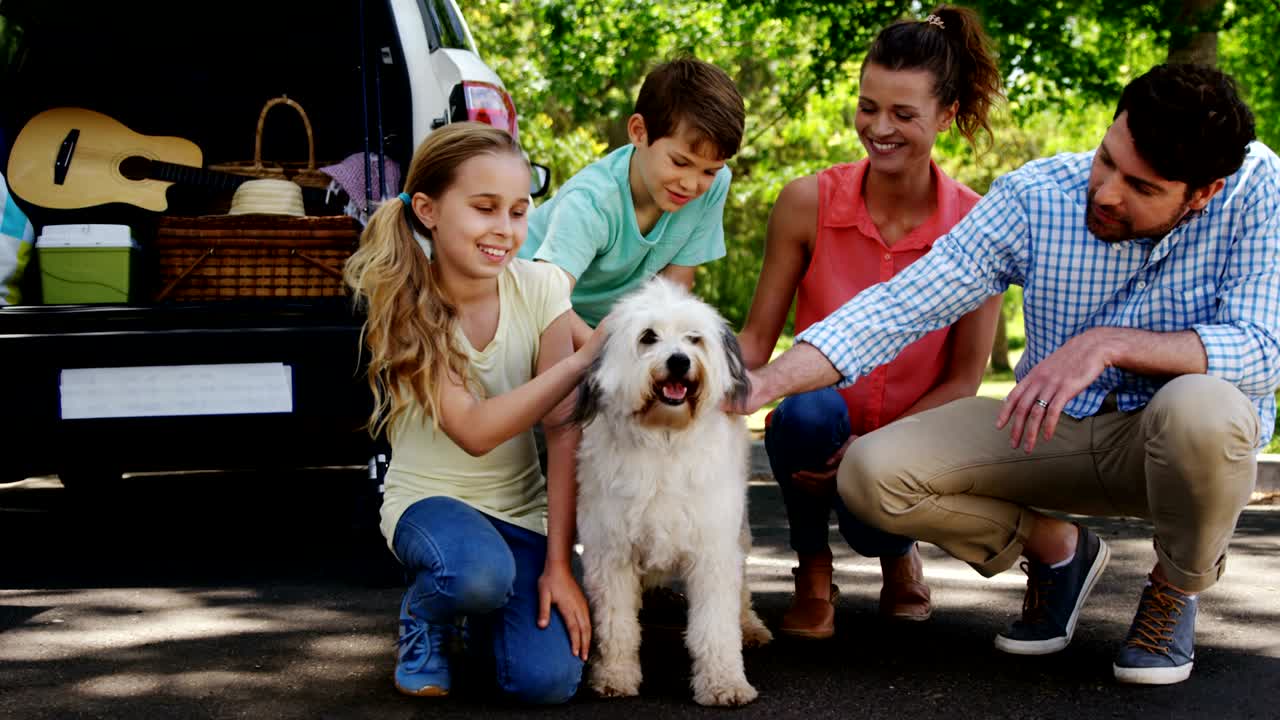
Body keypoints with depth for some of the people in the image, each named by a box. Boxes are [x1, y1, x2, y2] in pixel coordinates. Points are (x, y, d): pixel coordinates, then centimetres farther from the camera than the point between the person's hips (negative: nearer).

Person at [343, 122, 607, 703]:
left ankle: (487, 616, 15)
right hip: (430, 500, -2)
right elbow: (475, 431, -25)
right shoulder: (404, 307, -16)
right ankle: (425, 618, -1)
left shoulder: (539, 288, -10)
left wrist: (559, 562, -17)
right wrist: (584, 359, -31)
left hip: (524, 508, 2)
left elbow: (563, 428, -12)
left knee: (548, 680, -20)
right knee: (482, 570, -38)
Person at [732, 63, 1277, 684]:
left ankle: (1176, 586, -5)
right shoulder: (1036, 197, -16)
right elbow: (902, 304, -16)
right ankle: (1054, 548, 11)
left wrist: (1108, 343, -39)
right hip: (1056, 429, 3)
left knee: (1203, 408, -39)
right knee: (870, 472, -17)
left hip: (1175, 443, -2)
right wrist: (765, 382, -27)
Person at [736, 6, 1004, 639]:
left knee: (873, 525, -33)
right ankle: (813, 571, -5)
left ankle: (898, 552, 9)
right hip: (816, 432, 1)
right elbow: (757, 338, -6)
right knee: (810, 410, -35)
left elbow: (963, 378, -8)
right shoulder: (808, 202, -11)